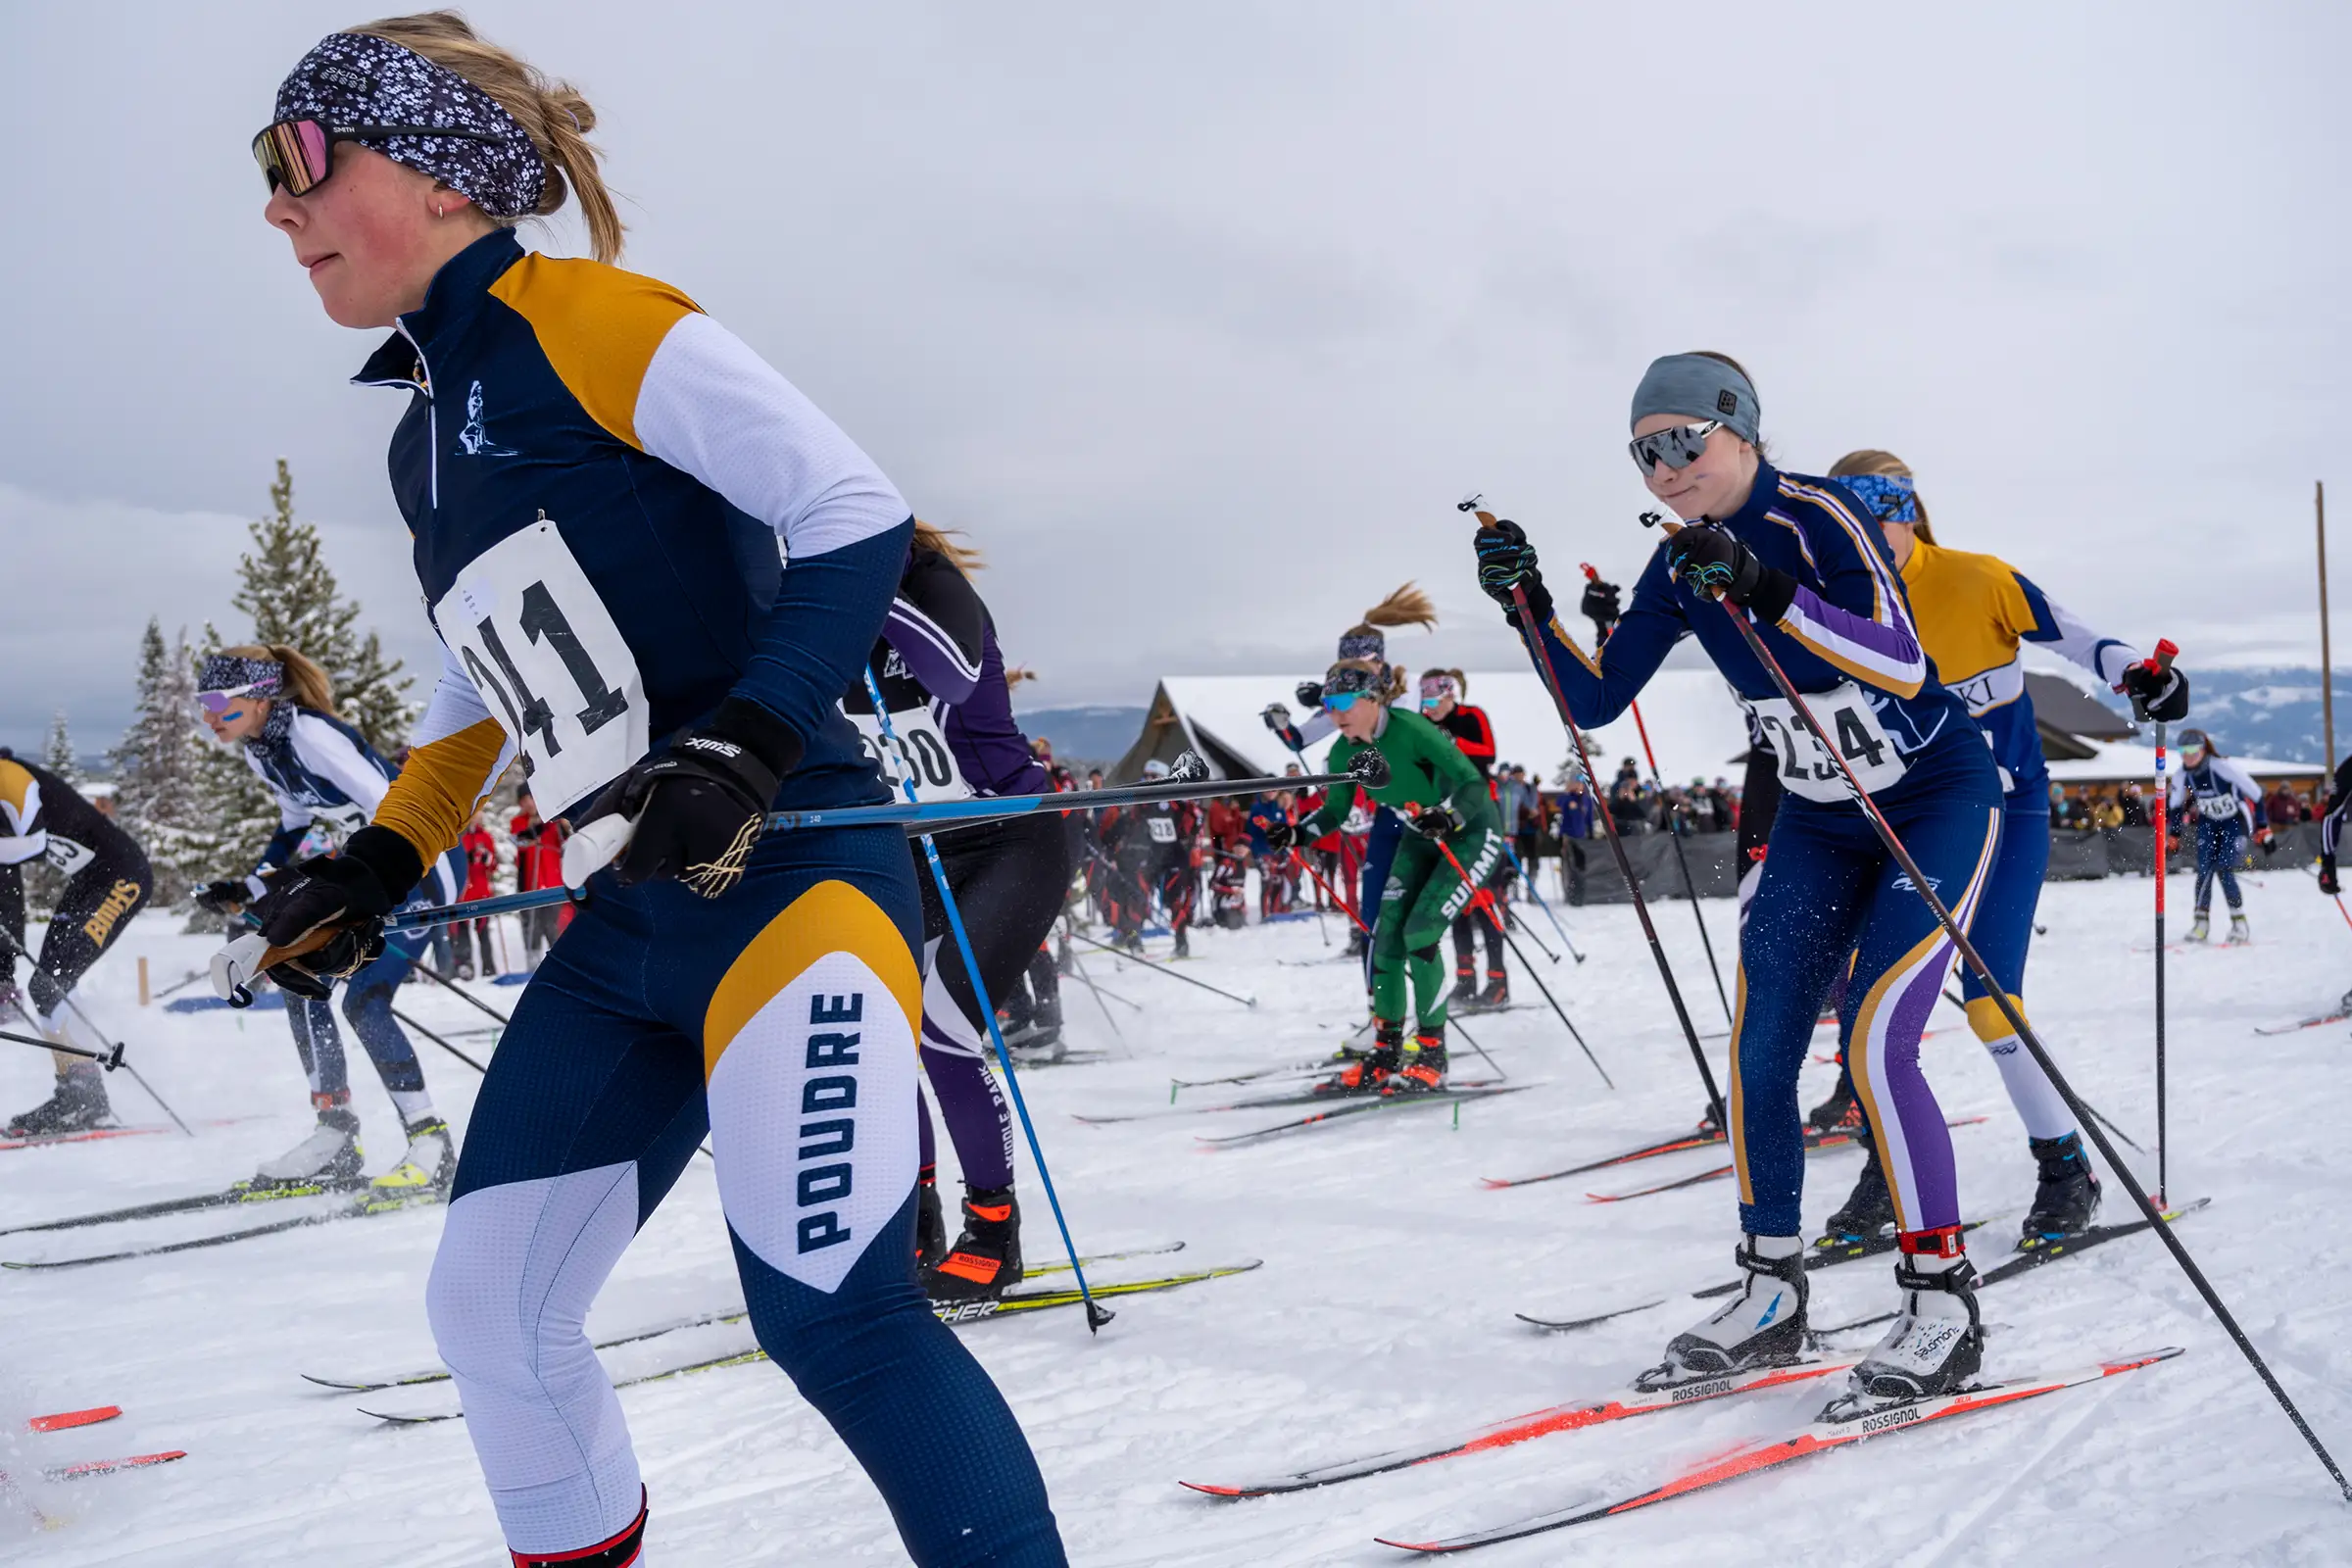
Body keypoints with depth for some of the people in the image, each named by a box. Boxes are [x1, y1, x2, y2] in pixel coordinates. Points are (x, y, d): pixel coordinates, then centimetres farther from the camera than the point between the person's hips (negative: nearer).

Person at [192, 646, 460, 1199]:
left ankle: (433, 1151, -12)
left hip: (425, 858, -10)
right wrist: (247, 889, 11)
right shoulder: (259, 749, 3)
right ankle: (336, 1139, 14)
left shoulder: (310, 736, -24)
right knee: (301, 981, 8)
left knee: (365, 999, -18)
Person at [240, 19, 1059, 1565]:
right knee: (489, 1308, 11)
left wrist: (743, 750, -24)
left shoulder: (586, 319, -8)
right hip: (625, 933, 9)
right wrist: (377, 870, 21)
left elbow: (858, 516, -13)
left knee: (830, 1312, -17)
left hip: (789, 873, -9)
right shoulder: (426, 445, 18)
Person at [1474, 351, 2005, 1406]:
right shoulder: (1680, 565, -3)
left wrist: (1764, 589, -44)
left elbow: (1902, 665, -35)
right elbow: (1595, 700, 0)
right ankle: (1770, 1296, 15)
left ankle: (1943, 1306, -6)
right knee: (1759, 1054, 0)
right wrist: (1529, 604, -14)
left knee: (1876, 1043, -18)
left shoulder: (1819, 517, -22)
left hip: (1937, 801, -7)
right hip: (1817, 822, 7)